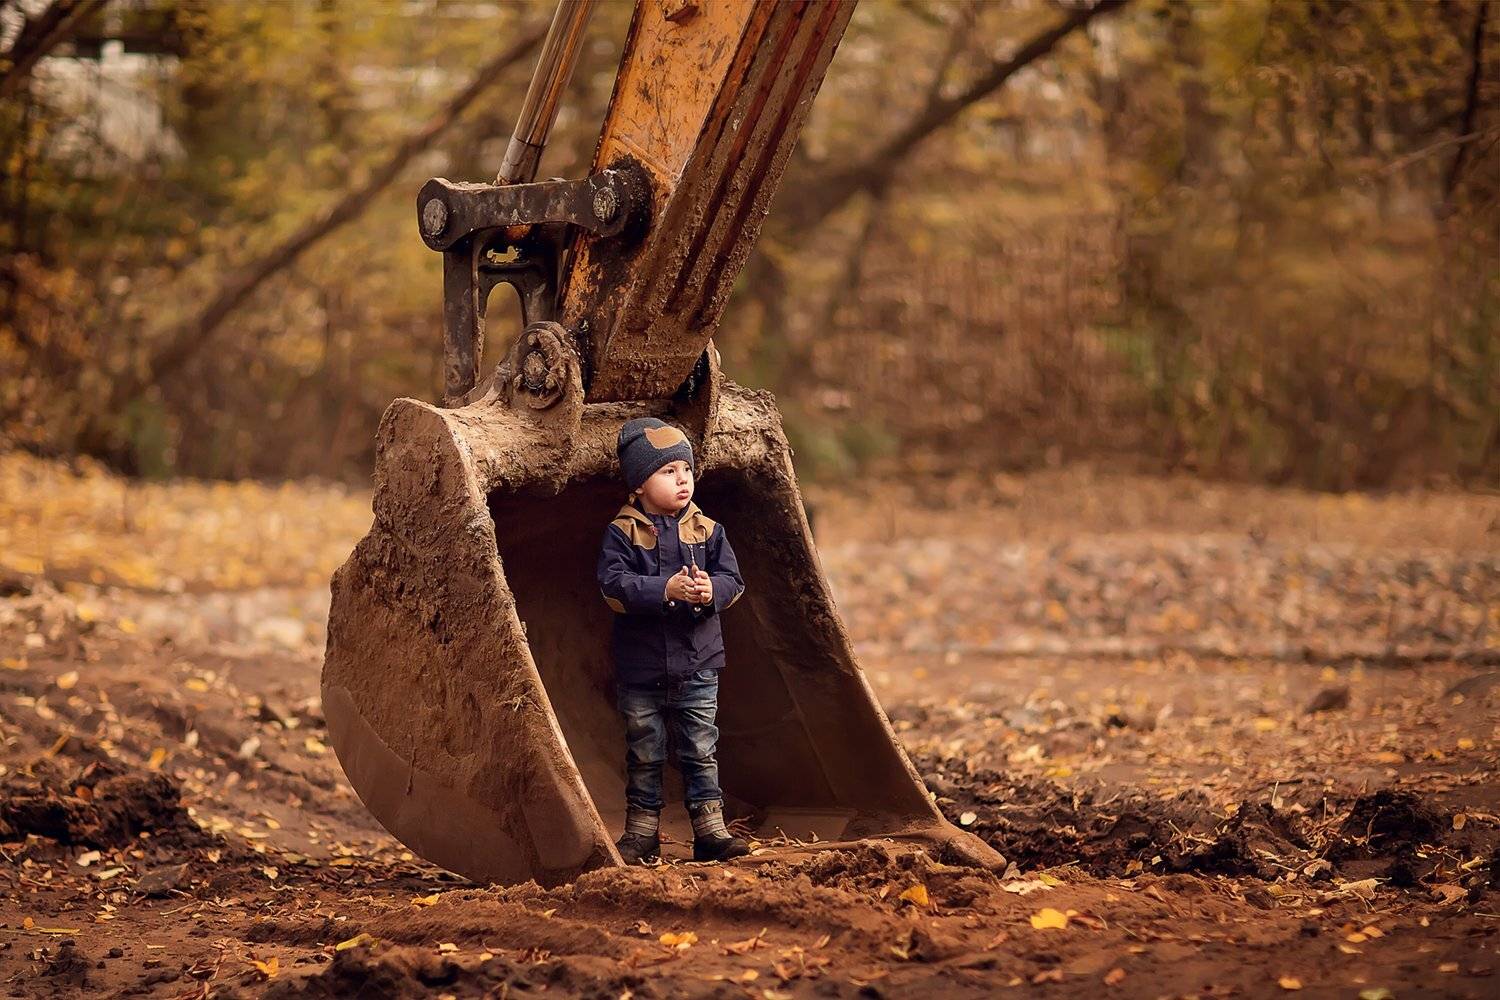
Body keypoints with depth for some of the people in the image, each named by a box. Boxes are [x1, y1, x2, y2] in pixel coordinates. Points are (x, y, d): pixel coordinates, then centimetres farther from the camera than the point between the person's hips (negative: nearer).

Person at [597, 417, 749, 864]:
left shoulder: (707, 529, 3)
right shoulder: (623, 531, -6)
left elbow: (732, 580, -1)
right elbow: (614, 586, -16)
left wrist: (711, 589, -23)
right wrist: (666, 589, -27)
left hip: (697, 665, 2)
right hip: (640, 668, -2)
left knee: (701, 752, 6)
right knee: (644, 755, 9)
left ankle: (710, 830, 12)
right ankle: (642, 833, 19)